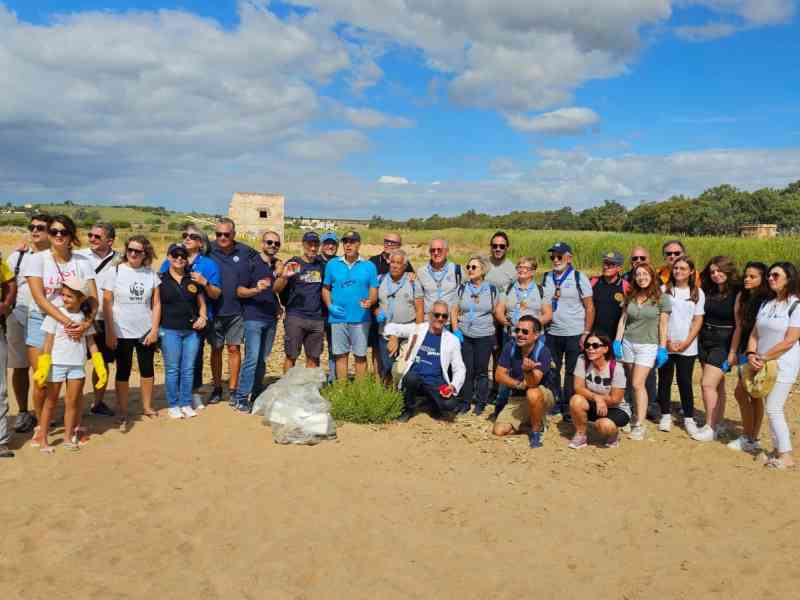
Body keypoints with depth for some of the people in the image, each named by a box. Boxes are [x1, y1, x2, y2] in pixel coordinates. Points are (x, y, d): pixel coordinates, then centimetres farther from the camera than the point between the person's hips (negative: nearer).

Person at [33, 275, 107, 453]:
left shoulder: (85, 317, 3)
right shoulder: (55, 314, -5)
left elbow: (91, 343, 6)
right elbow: (48, 341, -6)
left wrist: (100, 366, 0)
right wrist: (43, 366, -12)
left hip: (77, 365, 2)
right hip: (56, 363, -2)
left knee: (72, 401, 8)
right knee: (51, 401, 6)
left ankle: (68, 437, 19)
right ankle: (42, 438, 16)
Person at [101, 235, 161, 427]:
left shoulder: (151, 274, 2)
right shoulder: (115, 272, -4)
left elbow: (156, 304, 4)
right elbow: (107, 304, -4)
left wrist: (154, 329, -3)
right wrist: (109, 332, -8)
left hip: (146, 332, 2)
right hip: (122, 333, -2)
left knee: (147, 369, 12)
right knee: (123, 372, 7)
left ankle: (147, 407, 28)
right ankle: (122, 413, 18)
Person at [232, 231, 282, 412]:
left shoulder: (278, 265, 13)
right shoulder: (250, 264, -2)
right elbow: (240, 291, -4)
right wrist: (256, 290, -21)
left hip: (271, 319, 5)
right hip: (253, 318, -5)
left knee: (263, 359, 9)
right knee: (252, 358, -11)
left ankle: (257, 392, 20)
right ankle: (241, 397, -5)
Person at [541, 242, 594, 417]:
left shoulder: (579, 278, -3)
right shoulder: (546, 278, 8)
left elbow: (590, 307, -3)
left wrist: (586, 334, -9)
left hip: (574, 335, -3)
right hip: (552, 333, 4)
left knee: (572, 372, 4)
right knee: (552, 370, 9)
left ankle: (569, 405, 16)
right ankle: (557, 401, 24)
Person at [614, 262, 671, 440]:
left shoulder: (662, 298, -3)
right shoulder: (630, 296, 9)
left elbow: (663, 325, -3)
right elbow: (623, 319, 11)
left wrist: (662, 348, -5)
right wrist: (617, 341, 4)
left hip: (648, 345, -4)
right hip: (628, 343, 4)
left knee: (638, 384, -11)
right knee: (630, 383, 7)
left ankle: (640, 425, -6)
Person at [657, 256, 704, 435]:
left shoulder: (697, 293, 4)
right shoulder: (664, 290, 1)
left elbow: (698, 320, 2)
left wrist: (686, 342, -7)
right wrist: (667, 341, -8)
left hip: (687, 347, 0)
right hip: (665, 345, 0)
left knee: (685, 382, 3)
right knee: (665, 381, 7)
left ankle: (689, 418, 14)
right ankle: (666, 415, 19)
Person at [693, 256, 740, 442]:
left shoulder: (737, 293, -10)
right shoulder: (708, 291, 8)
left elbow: (739, 324, -12)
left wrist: (733, 351, -15)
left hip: (723, 343, -6)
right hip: (705, 341, 6)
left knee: (707, 384, -11)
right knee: (717, 385, 13)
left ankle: (711, 428, -2)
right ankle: (717, 424, 21)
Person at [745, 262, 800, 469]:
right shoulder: (766, 305, 11)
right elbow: (755, 333, 9)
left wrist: (763, 358, -14)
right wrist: (751, 354, -7)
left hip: (783, 365, -7)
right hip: (763, 365, 7)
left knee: (773, 409, -7)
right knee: (771, 408, 10)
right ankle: (778, 449, 20)